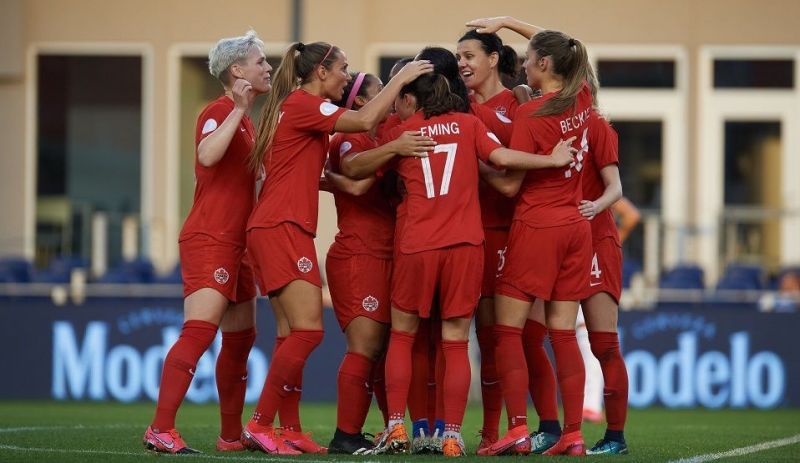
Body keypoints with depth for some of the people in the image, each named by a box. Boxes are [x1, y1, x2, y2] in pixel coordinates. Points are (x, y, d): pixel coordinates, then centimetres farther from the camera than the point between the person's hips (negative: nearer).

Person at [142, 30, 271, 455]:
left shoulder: (245, 119, 18)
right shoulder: (218, 111, -10)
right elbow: (207, 155, -30)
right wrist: (239, 110, -30)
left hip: (234, 245, 10)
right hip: (209, 241, -10)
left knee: (240, 340, 12)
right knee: (199, 332, -19)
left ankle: (232, 435, 20)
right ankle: (161, 430, -24)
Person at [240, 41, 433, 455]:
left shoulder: (293, 107, 21)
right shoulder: (303, 104, -9)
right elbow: (364, 120, -18)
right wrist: (400, 79, -9)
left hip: (276, 230, 11)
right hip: (283, 229, -11)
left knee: (297, 334, 7)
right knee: (308, 331, -14)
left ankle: (287, 430, 5)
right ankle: (260, 426, -13)